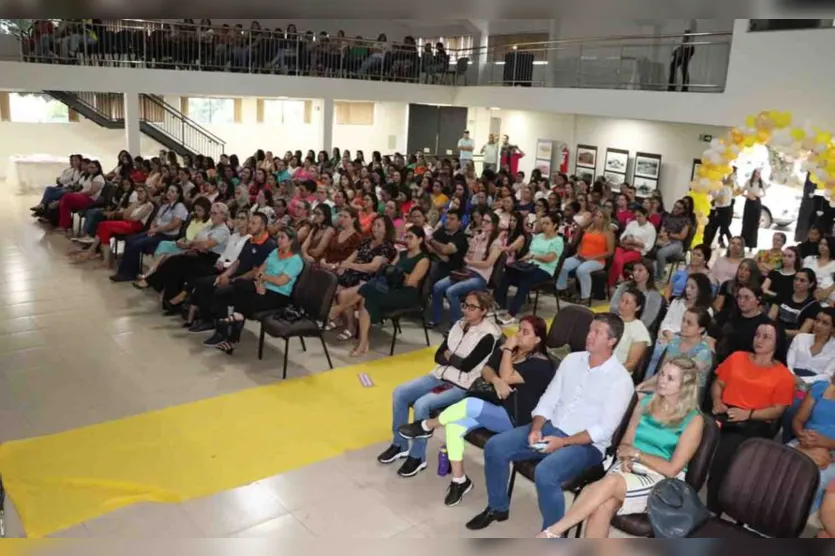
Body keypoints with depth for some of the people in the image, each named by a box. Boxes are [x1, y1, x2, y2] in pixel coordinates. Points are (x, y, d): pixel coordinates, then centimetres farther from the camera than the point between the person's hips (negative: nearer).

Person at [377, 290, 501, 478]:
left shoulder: (488, 336, -13)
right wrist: (454, 358, -12)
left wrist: (448, 356, -3)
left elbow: (467, 365, -18)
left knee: (421, 404, -28)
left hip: (462, 386, -7)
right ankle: (399, 445, 5)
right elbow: (438, 356, 7)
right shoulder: (459, 325, 9)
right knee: (399, 393, -9)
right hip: (440, 376, 8)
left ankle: (418, 457, -10)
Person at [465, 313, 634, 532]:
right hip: (551, 428, 6)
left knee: (545, 473, -34)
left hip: (587, 444, -6)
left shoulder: (620, 379, -12)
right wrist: (536, 429, -10)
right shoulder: (572, 359, 6)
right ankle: (497, 507, 13)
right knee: (495, 447, -9)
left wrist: (563, 442, -21)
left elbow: (605, 429, -16)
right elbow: (548, 399, 8)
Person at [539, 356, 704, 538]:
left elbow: (672, 470, -7)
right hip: (629, 470, 4)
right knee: (604, 506, -31)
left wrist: (636, 453, -8)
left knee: (611, 482, -35)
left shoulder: (693, 420, -3)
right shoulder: (645, 403, 11)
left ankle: (552, 533, -28)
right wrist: (626, 459, -10)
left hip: (662, 483, -4)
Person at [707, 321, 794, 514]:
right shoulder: (737, 357, 17)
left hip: (754, 425, -3)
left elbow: (777, 410, 0)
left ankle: (713, 512, -17)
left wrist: (747, 414, -14)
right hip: (725, 416, 3)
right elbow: (718, 383, 20)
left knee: (723, 456, -32)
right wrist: (717, 401, -1)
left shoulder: (783, 375, 6)